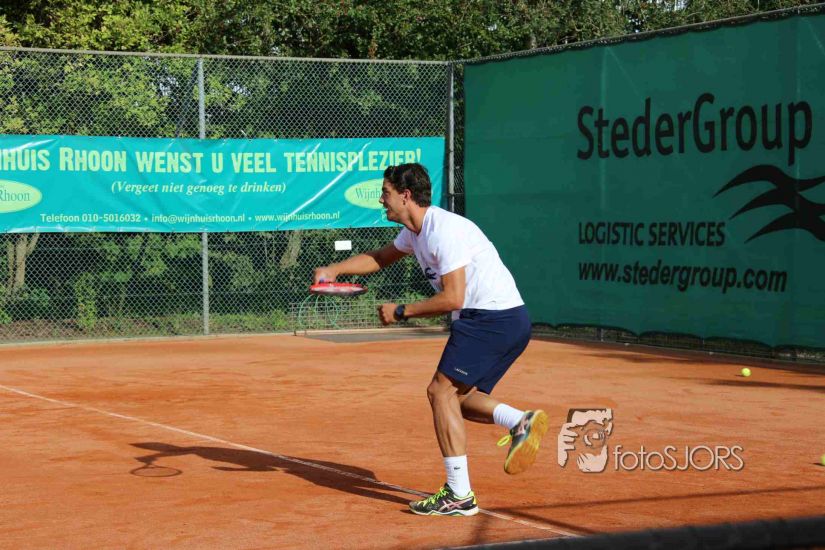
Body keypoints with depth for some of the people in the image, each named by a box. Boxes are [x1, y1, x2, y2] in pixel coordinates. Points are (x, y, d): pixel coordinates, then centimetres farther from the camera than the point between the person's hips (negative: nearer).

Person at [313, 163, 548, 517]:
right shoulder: (415, 231, 13)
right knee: (458, 398, 12)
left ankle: (459, 495, -11)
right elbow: (381, 257, 32)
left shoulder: (444, 230, -18)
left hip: (493, 318, -11)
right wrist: (334, 270, 18)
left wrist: (401, 312, -12)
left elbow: (452, 299, -23)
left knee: (442, 390, -11)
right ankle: (521, 422, -6)